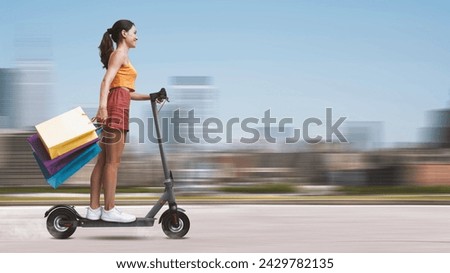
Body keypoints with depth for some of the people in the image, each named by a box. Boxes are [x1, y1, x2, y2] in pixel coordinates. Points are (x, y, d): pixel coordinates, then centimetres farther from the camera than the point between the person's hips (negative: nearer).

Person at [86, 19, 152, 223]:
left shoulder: (121, 55, 26)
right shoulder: (120, 53, -2)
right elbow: (106, 81, -18)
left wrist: (149, 97, 26)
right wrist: (102, 105, -32)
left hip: (118, 107, 10)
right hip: (116, 107, -10)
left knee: (104, 160, 7)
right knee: (113, 161, -8)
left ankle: (94, 208, 8)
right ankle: (109, 210, -6)